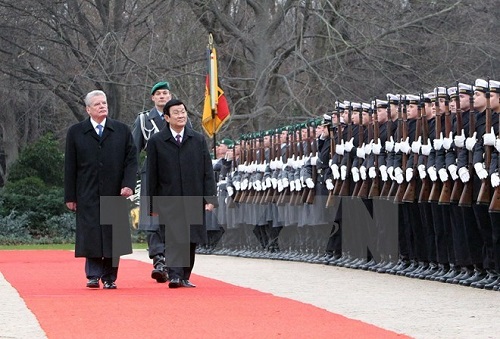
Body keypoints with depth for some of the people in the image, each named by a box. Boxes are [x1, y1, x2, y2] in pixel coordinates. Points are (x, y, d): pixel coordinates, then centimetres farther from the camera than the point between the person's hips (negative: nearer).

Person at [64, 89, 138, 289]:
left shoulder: (122, 131, 9)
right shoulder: (76, 133, 6)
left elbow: (131, 160, 6)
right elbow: (70, 166, 5)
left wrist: (128, 184, -9)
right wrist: (70, 196, 0)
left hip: (115, 194, 1)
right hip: (88, 196, -1)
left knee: (113, 237, 1)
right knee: (91, 236, -5)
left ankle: (109, 277, 8)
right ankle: (93, 276, 0)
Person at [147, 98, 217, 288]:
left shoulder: (198, 140, 9)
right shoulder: (156, 142, 3)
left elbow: (208, 172, 7)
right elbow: (152, 175, 4)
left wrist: (210, 198, -2)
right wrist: (152, 203, 1)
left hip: (194, 200, 3)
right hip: (169, 200, -3)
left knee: (191, 241, 6)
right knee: (174, 239, -15)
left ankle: (184, 278, 15)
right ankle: (174, 276, -21)